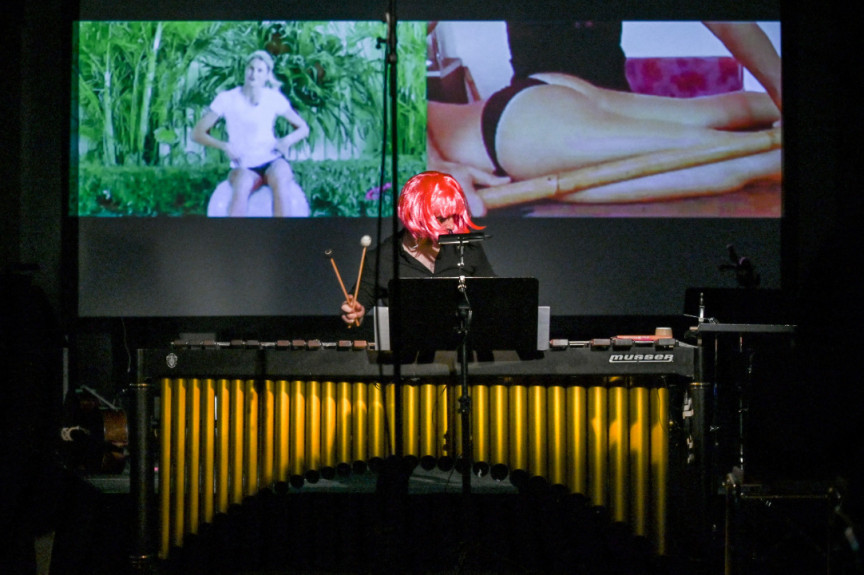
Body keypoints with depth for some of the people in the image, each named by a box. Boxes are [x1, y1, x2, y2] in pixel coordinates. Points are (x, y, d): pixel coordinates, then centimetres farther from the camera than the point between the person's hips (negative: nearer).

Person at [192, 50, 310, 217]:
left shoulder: (275, 99, 1)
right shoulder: (227, 99, -2)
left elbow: (303, 128, 13)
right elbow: (198, 133, 2)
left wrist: (287, 141, -9)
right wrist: (223, 146, -15)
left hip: (273, 160, 1)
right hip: (244, 167, -1)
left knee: (279, 179, -36)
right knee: (243, 184, -37)